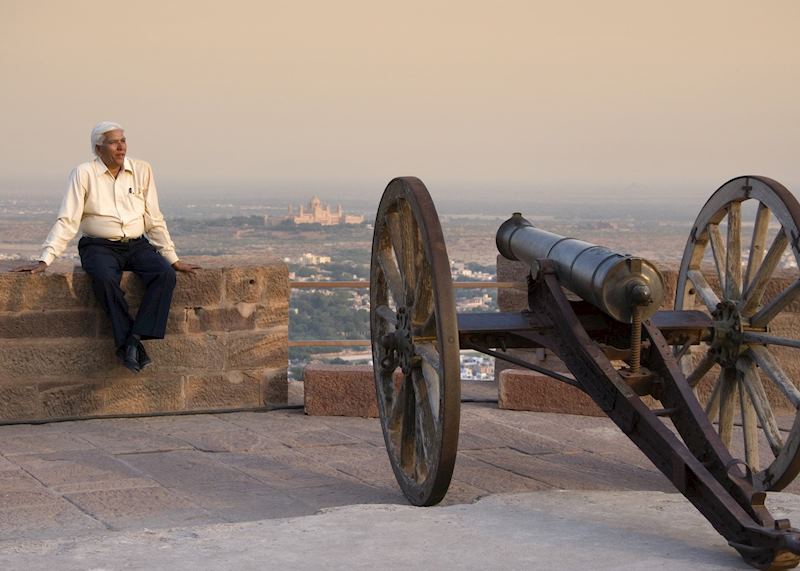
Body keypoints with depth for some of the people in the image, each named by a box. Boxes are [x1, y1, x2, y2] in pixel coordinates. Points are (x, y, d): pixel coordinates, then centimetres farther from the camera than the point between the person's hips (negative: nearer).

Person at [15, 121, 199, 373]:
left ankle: (133, 339, -32)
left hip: (137, 245, 3)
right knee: (105, 279, -37)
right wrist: (44, 261, -14)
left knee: (165, 275, -27)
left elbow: (154, 220, 10)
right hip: (99, 246, -3)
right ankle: (130, 343, -31)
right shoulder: (83, 173, -2)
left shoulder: (142, 170, 6)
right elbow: (67, 222, -5)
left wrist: (173, 259, 5)